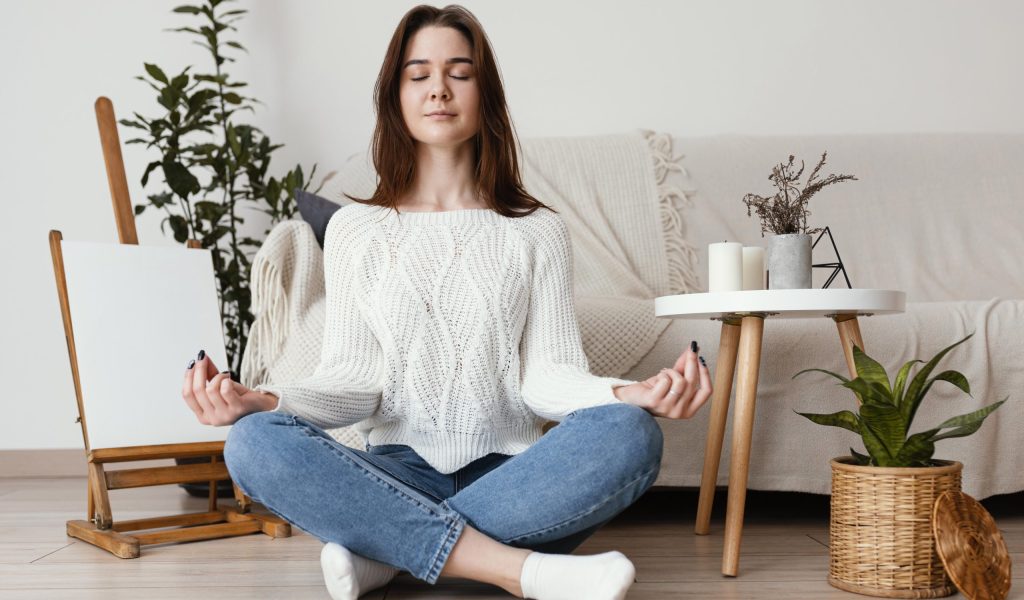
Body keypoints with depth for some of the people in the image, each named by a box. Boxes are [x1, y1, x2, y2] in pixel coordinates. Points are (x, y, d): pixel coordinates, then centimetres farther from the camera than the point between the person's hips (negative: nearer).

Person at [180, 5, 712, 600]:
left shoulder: (538, 230, 9)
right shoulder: (355, 228, 10)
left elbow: (547, 372, 0)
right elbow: (354, 377, 3)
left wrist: (625, 393, -23)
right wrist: (265, 401, -18)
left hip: (509, 475, 0)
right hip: (398, 472, 0)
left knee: (630, 435, -30)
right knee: (255, 441, -28)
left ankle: (384, 549, -25)